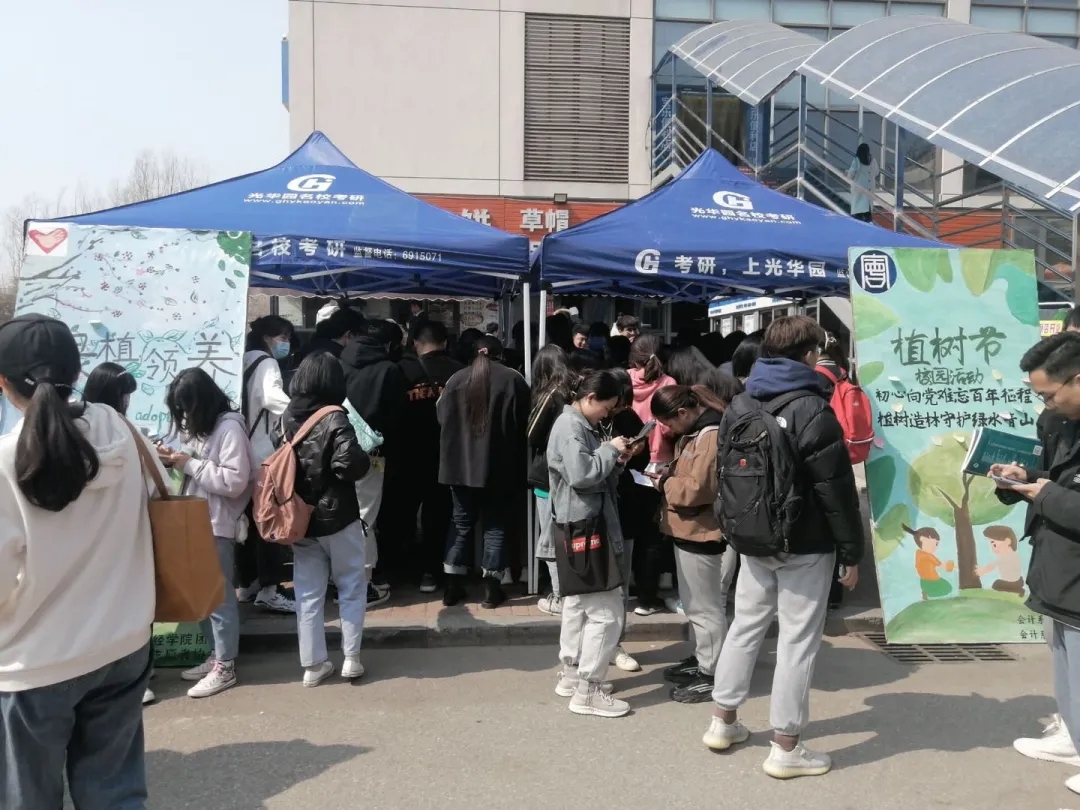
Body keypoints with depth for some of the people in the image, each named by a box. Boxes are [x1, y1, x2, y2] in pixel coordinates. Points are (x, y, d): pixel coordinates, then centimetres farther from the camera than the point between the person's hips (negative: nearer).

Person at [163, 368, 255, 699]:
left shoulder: (229, 427, -15)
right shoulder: (198, 426, 13)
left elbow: (235, 482, -21)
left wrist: (190, 464, -18)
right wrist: (176, 460, 0)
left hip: (218, 524, -8)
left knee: (219, 595, 0)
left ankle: (224, 668, 10)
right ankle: (217, 656, 25)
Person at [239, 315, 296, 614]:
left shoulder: (245, 363, 18)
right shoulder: (266, 363, -7)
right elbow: (272, 396, -27)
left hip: (245, 452, 9)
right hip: (264, 454, -9)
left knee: (251, 520, 14)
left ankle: (248, 585, 21)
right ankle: (268, 590, -5)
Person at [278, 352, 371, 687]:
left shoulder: (287, 418, 2)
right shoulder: (334, 419, -17)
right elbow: (351, 464, -26)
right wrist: (367, 459, -8)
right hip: (336, 518, -5)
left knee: (307, 592, 11)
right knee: (351, 587, 11)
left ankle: (313, 664, 17)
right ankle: (351, 657, 14)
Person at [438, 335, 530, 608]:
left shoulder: (456, 379, 2)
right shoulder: (513, 380, -4)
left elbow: (442, 418, 6)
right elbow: (524, 424, -2)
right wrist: (520, 464, 9)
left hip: (460, 464, 2)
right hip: (499, 466, -2)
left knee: (462, 523, 13)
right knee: (495, 525, 7)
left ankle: (453, 587, 14)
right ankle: (491, 589, 8)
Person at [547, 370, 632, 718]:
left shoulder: (581, 425, 15)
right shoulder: (569, 426, -16)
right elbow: (581, 474, -28)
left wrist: (614, 458, 1)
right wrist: (610, 450, -15)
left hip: (584, 527, 11)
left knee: (578, 604, 18)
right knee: (606, 610, -6)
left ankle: (572, 674, 30)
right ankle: (588, 690, 2)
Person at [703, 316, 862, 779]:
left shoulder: (739, 406, 7)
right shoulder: (812, 411, -15)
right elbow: (837, 490, -15)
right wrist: (851, 552, -7)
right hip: (806, 545, -6)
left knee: (745, 625, 16)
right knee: (798, 640, 1)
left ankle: (724, 722, 25)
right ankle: (786, 748, 9)